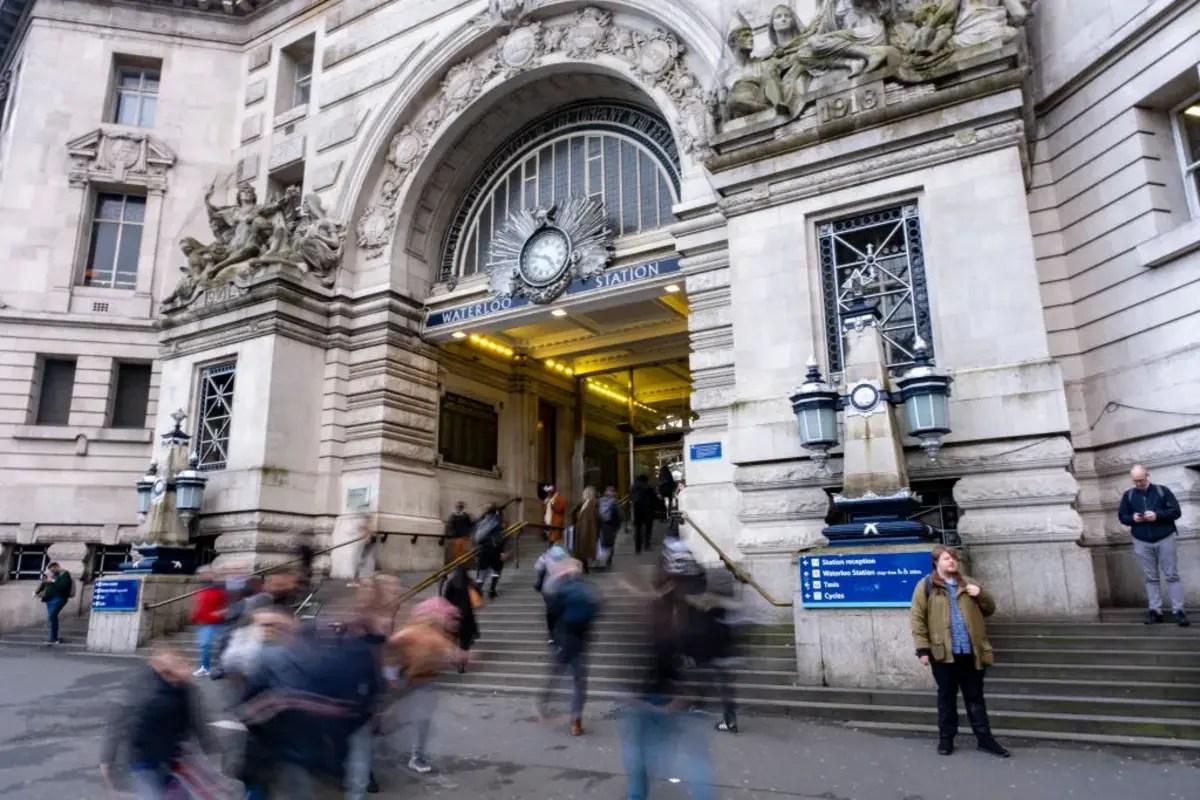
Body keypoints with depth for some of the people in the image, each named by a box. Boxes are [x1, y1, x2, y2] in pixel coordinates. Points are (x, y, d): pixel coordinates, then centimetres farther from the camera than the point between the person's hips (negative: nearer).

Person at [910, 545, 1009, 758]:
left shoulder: (967, 584, 13)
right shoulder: (926, 586, -2)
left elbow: (989, 610, 16)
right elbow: (917, 618, -5)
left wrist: (981, 594, -5)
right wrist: (923, 649, -11)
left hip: (971, 651, 3)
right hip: (944, 652, -3)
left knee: (975, 696, 10)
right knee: (946, 696, 8)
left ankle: (984, 738, 18)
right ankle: (946, 738, 18)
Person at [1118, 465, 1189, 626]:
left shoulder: (1162, 491, -1)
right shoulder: (1128, 495, 6)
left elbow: (1176, 511, -5)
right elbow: (1121, 516, 8)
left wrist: (1157, 515, -20)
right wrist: (1133, 518, -13)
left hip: (1165, 539, -2)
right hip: (1142, 542, 2)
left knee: (1172, 576, 1)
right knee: (1151, 578, 6)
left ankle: (1178, 611, 3)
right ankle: (1155, 610, 8)